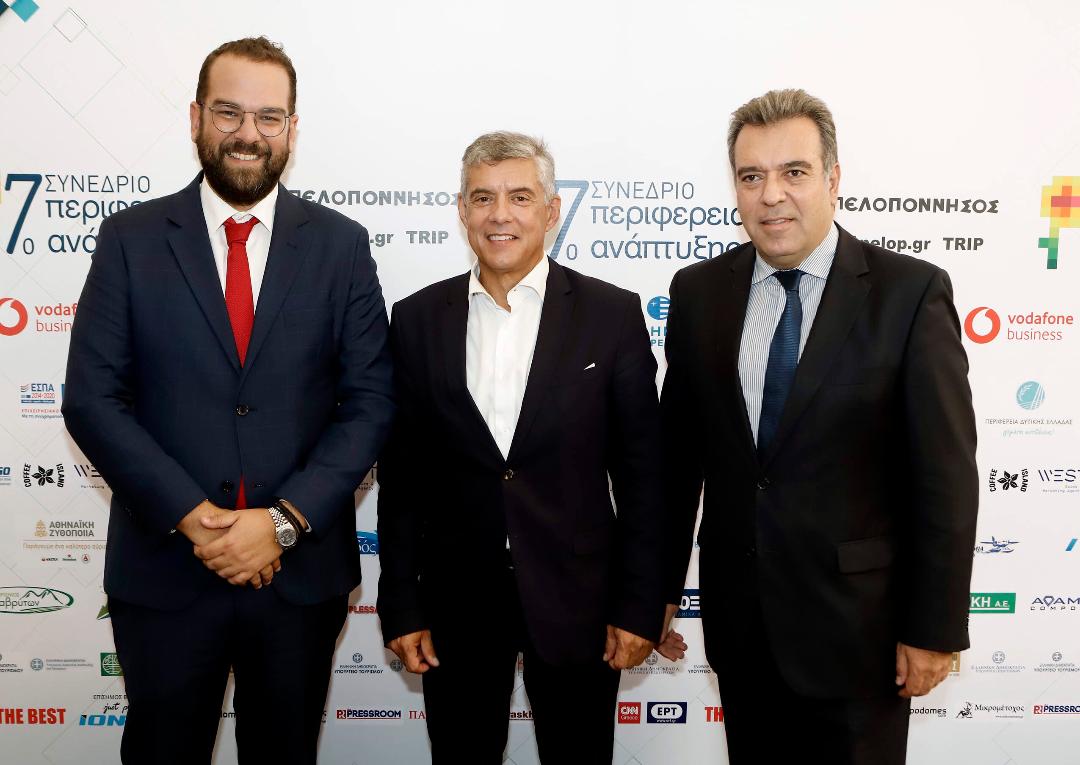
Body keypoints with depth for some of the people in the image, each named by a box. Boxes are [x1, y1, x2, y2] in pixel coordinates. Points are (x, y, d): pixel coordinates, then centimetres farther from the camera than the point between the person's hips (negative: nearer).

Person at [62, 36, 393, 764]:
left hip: (301, 568, 1)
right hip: (164, 568, 0)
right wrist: (190, 515, -15)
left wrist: (284, 521, -14)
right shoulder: (131, 238, -1)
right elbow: (92, 399, -5)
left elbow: (370, 401, -5)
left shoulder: (341, 245, -1)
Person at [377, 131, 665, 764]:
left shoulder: (613, 314, -4)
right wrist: (401, 606, 1)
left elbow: (641, 474, -3)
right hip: (455, 600, 2)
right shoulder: (418, 319, 1)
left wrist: (640, 606, -5)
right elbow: (402, 474, 3)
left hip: (576, 597, -1)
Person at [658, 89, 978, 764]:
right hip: (738, 621, 3)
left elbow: (946, 474, -9)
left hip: (857, 624, -3)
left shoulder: (911, 292, -10)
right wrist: (661, 585, 8)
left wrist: (936, 628, -8)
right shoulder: (699, 292, 0)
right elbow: (678, 452, 4)